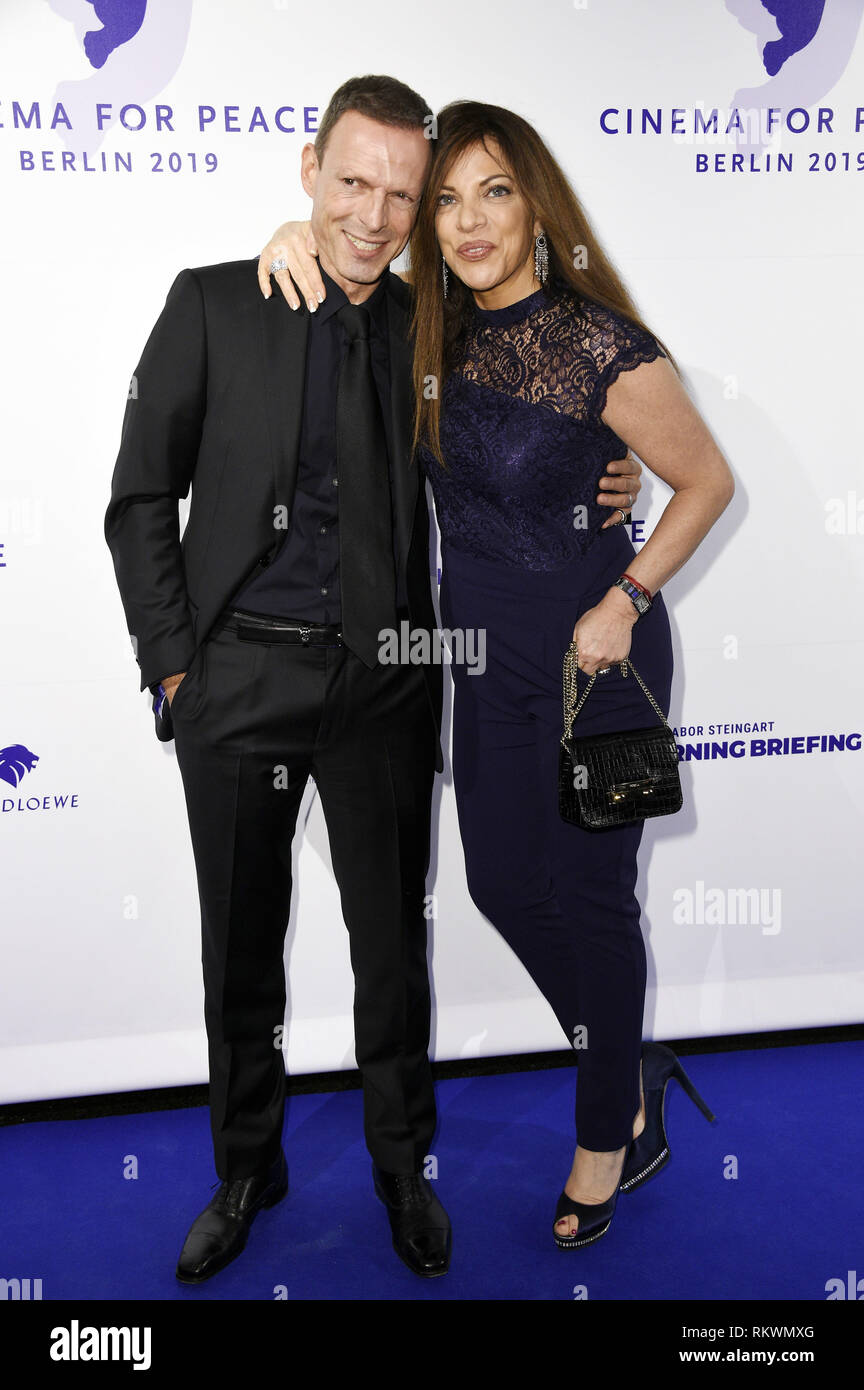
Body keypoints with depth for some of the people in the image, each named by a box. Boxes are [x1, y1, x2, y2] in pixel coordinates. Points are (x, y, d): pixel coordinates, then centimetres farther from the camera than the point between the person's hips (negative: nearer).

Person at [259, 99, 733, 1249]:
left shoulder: (604, 346, -20)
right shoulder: (443, 327, -2)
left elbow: (708, 481, -8)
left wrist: (627, 601, -15)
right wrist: (306, 232, -4)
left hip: (594, 651, -7)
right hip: (489, 655, 7)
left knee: (589, 895, 7)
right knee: (502, 883, 15)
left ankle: (612, 1134, 33)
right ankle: (634, 1077, 41)